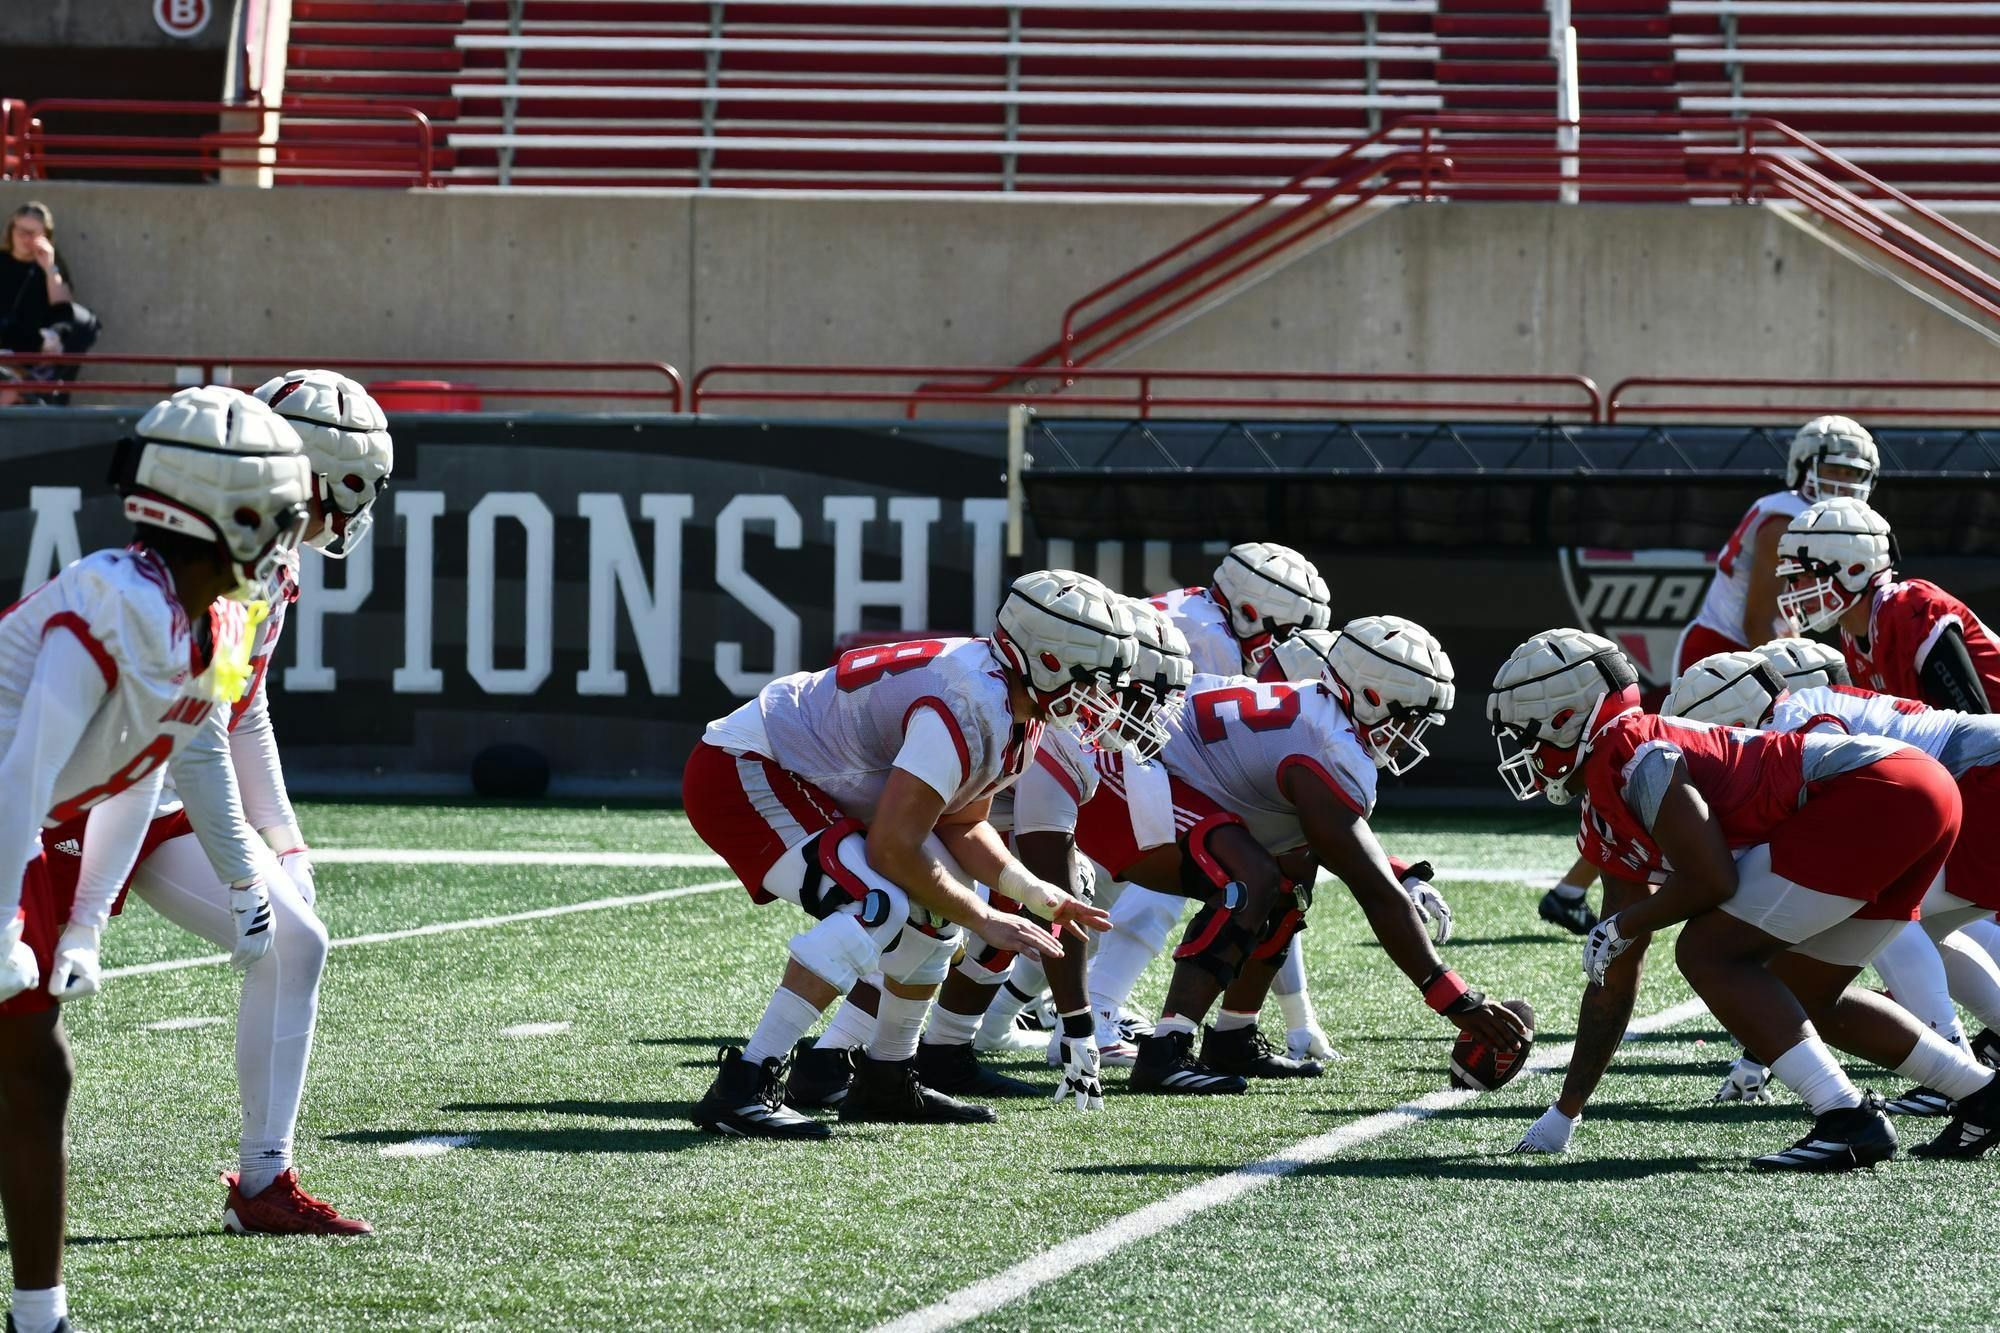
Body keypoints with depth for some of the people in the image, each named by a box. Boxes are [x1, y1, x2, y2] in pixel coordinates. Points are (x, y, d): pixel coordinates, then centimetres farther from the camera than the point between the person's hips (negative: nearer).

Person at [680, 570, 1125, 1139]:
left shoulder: (1017, 712, 4)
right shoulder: (969, 708, -28)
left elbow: (960, 827, 15)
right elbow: (893, 847, -26)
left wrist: (1041, 896, 3)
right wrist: (984, 921, -16)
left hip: (803, 783, 11)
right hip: (740, 773, -11)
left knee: (938, 904, 13)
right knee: (875, 906, -27)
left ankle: (885, 1081, 22)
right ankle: (742, 1087, -28)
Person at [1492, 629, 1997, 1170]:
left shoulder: (1629, 755, -10)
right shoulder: (1604, 822, 21)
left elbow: (1711, 881, -15)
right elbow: (1616, 977, 24)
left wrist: (1618, 929, 2)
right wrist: (1565, 1112, 26)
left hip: (1879, 796, -10)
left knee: (1707, 955, -9)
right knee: (1803, 998, 21)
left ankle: (1849, 1121, -16)